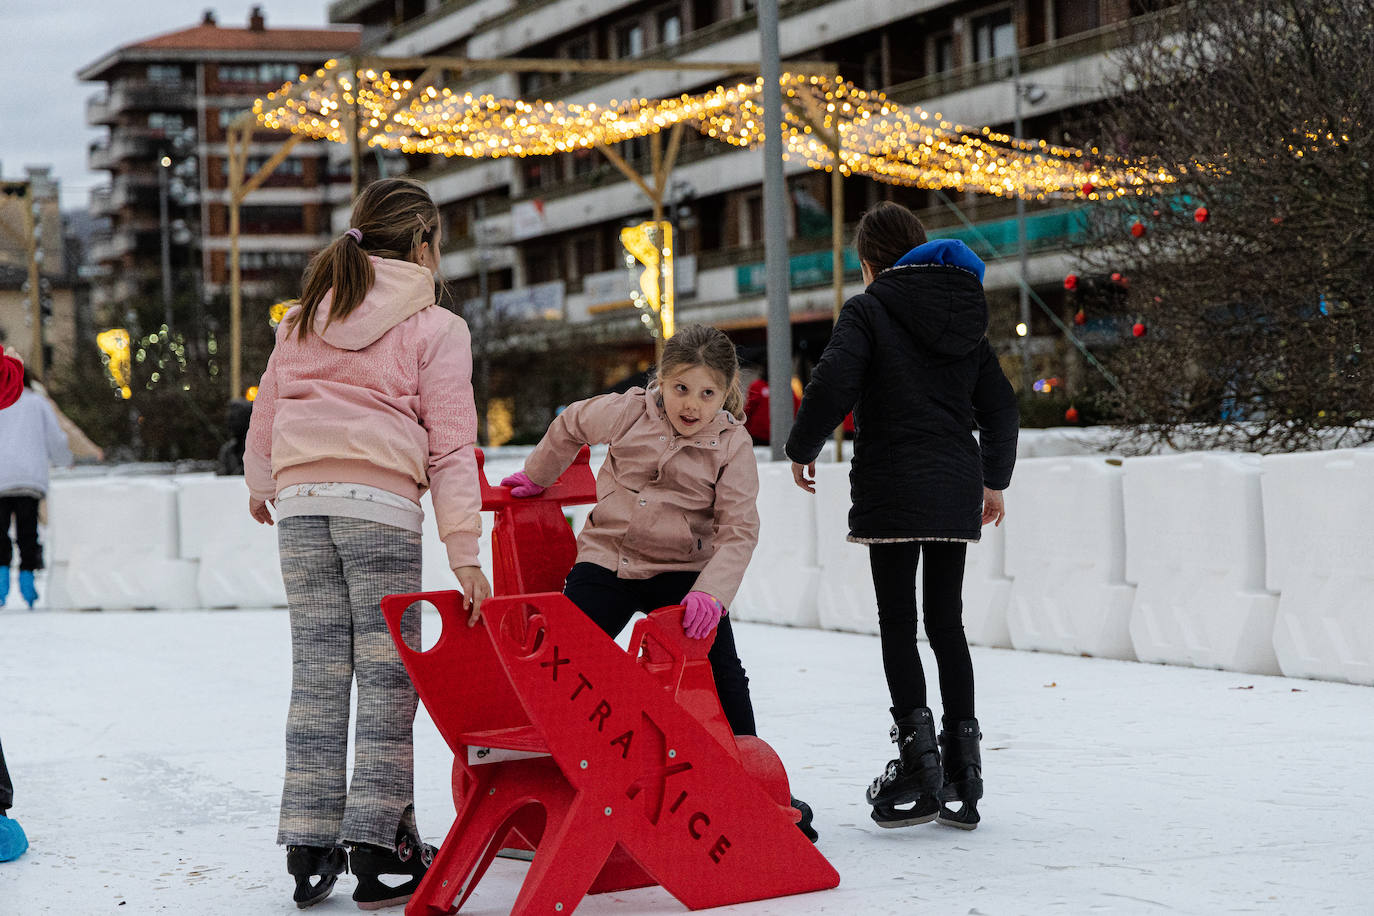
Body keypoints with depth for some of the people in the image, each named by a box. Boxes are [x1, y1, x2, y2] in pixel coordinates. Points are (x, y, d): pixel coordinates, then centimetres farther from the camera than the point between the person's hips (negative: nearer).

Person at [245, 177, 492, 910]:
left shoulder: (305, 316, 16)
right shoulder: (435, 327, 2)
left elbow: (267, 407, 23)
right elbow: (450, 444, -3)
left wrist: (261, 483, 40)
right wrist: (463, 550, -6)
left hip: (300, 497, 5)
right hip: (380, 499, -5)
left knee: (317, 669, 7)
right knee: (385, 669, 0)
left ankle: (309, 848, 7)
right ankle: (378, 846, -2)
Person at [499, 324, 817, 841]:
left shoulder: (733, 446, -10)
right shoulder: (627, 413, -7)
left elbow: (738, 531, -16)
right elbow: (571, 426, 15)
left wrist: (711, 592, -31)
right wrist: (537, 475, 27)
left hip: (682, 572, -1)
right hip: (606, 560, 1)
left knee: (722, 673, -6)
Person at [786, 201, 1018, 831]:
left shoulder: (869, 310, -4)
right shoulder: (965, 314, 14)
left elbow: (833, 382, -18)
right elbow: (1000, 405, 16)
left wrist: (803, 448, -3)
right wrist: (994, 480, 27)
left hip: (893, 488, -5)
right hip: (956, 489, 6)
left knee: (898, 623, -2)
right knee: (947, 623, 10)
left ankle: (919, 763, -9)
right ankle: (963, 771, 10)